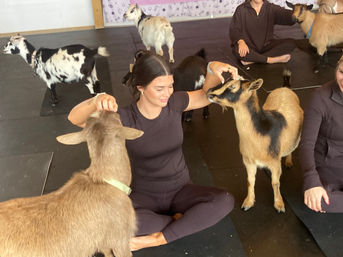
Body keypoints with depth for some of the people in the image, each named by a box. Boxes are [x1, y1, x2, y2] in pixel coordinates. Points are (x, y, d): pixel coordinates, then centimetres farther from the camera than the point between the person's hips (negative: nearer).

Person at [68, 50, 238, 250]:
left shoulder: (173, 103, -11)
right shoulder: (124, 118, -19)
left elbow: (206, 95, 4)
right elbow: (75, 118, -29)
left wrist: (213, 68, -19)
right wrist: (97, 100, -52)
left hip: (180, 190, 2)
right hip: (145, 195, -2)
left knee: (225, 202, -26)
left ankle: (157, 238, -18)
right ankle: (185, 221, -13)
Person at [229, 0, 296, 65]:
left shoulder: (271, 8, 1)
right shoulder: (241, 9, -3)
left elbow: (287, 15, -15)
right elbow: (234, 30, -11)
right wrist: (240, 41, -33)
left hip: (266, 45, 3)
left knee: (291, 43, -19)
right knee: (236, 50, -36)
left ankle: (251, 60, -27)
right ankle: (271, 60, -25)